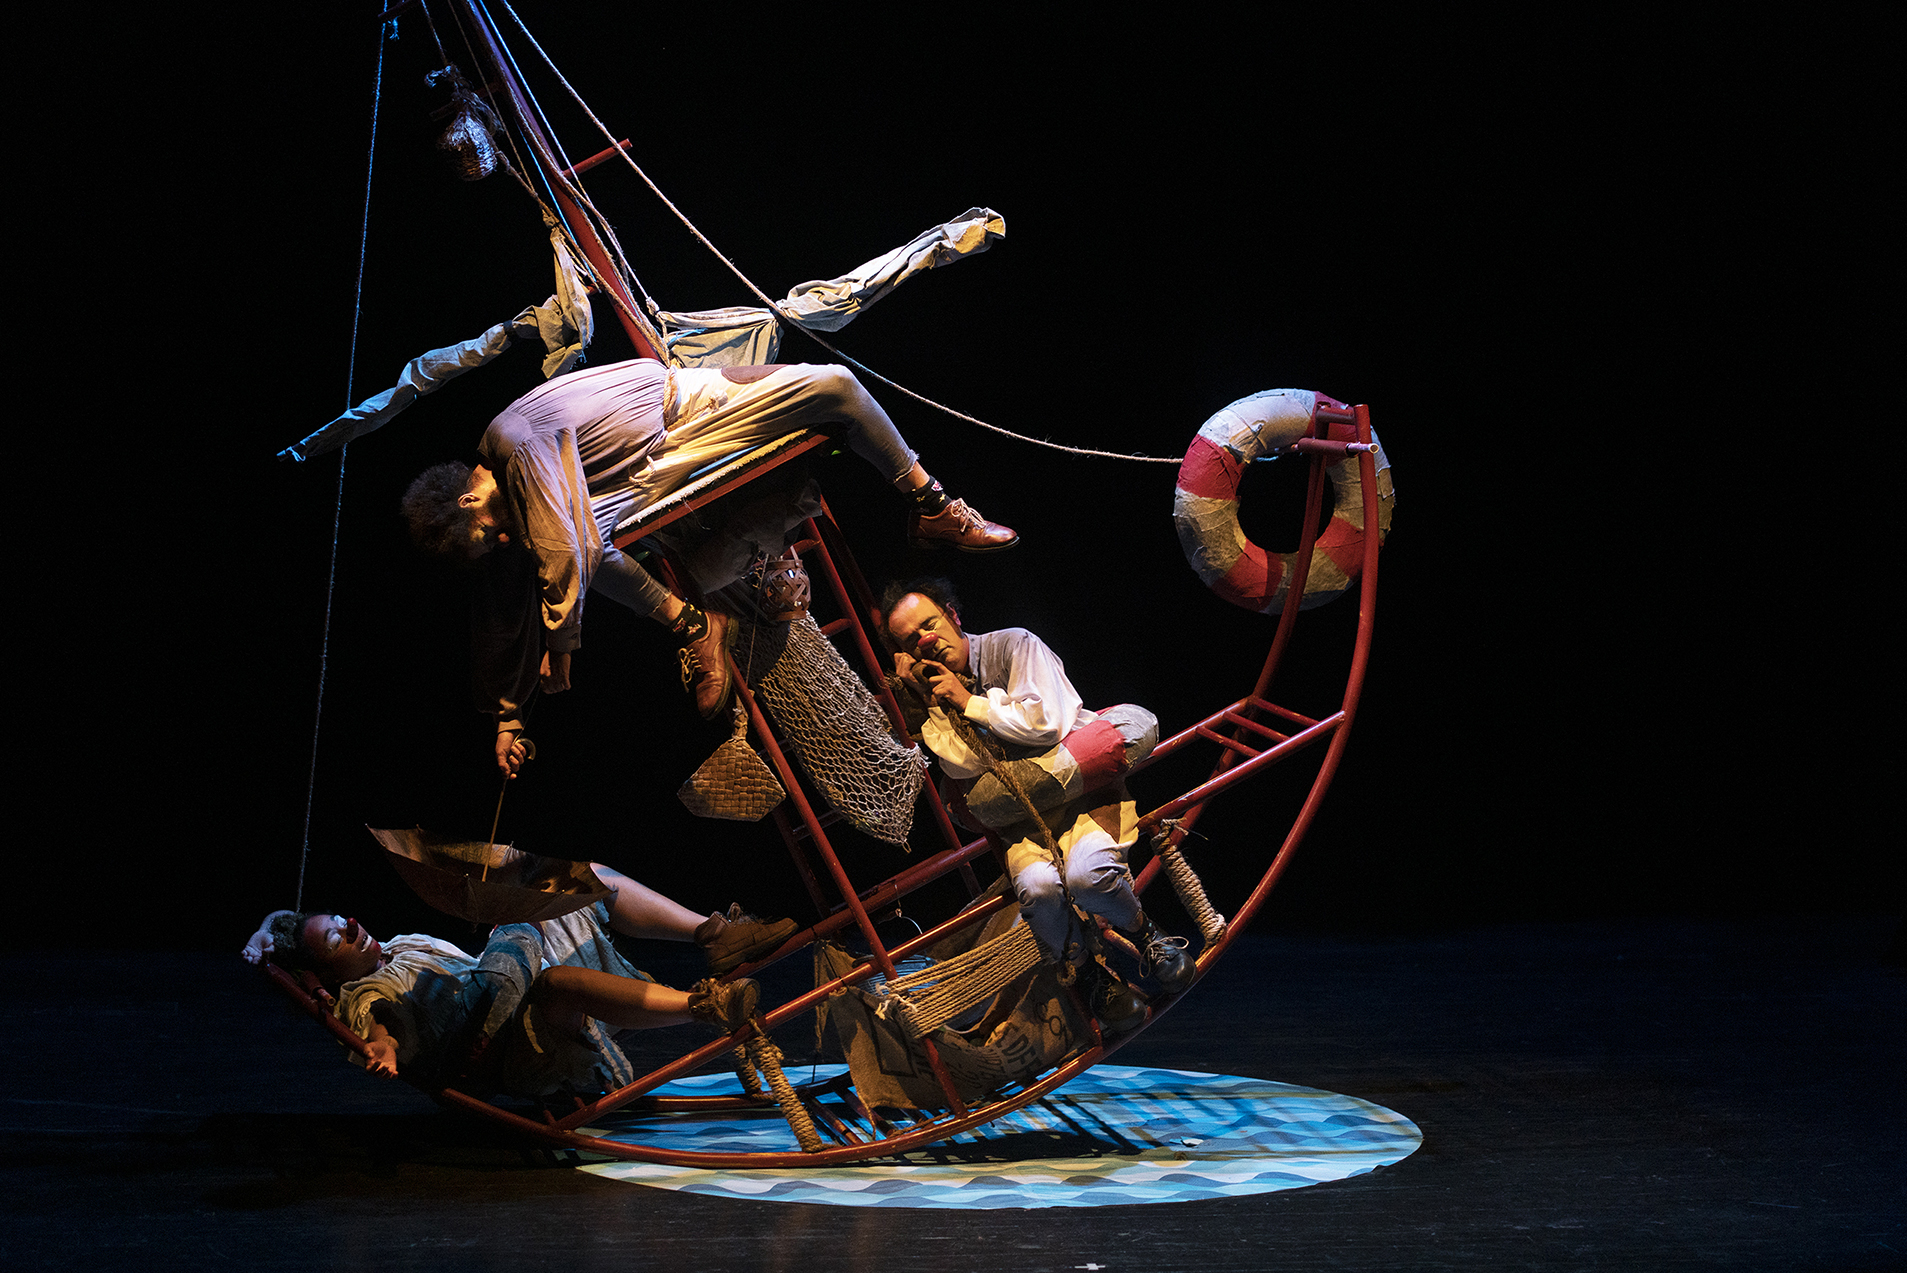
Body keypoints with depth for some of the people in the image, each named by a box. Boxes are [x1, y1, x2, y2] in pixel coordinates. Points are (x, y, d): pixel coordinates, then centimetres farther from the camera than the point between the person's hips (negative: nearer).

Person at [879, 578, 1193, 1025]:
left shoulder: (1013, 645, -3)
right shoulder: (933, 692, 7)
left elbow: (1046, 723, -13)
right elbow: (966, 767, -7)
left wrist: (970, 703, -8)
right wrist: (926, 700, -11)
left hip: (1084, 790, -2)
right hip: (1022, 816, 2)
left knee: (1086, 873, -32)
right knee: (1038, 884, -31)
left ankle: (1143, 933, 0)